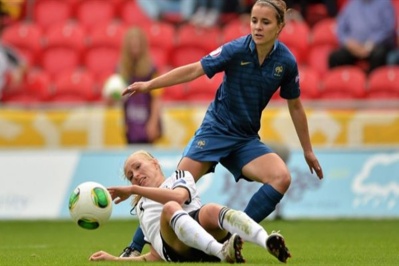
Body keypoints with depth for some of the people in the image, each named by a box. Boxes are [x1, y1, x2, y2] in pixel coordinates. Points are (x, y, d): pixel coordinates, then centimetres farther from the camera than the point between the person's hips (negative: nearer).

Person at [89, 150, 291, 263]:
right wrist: (114, 259, 28)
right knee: (169, 208, -34)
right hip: (172, 248, 1)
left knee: (211, 210, -38)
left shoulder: (179, 177, 29)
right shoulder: (142, 208, 42)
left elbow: (179, 196, 1)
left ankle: (268, 243, -66)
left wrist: (134, 190, 4)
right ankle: (222, 252, -66)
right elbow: (155, 257, 34)